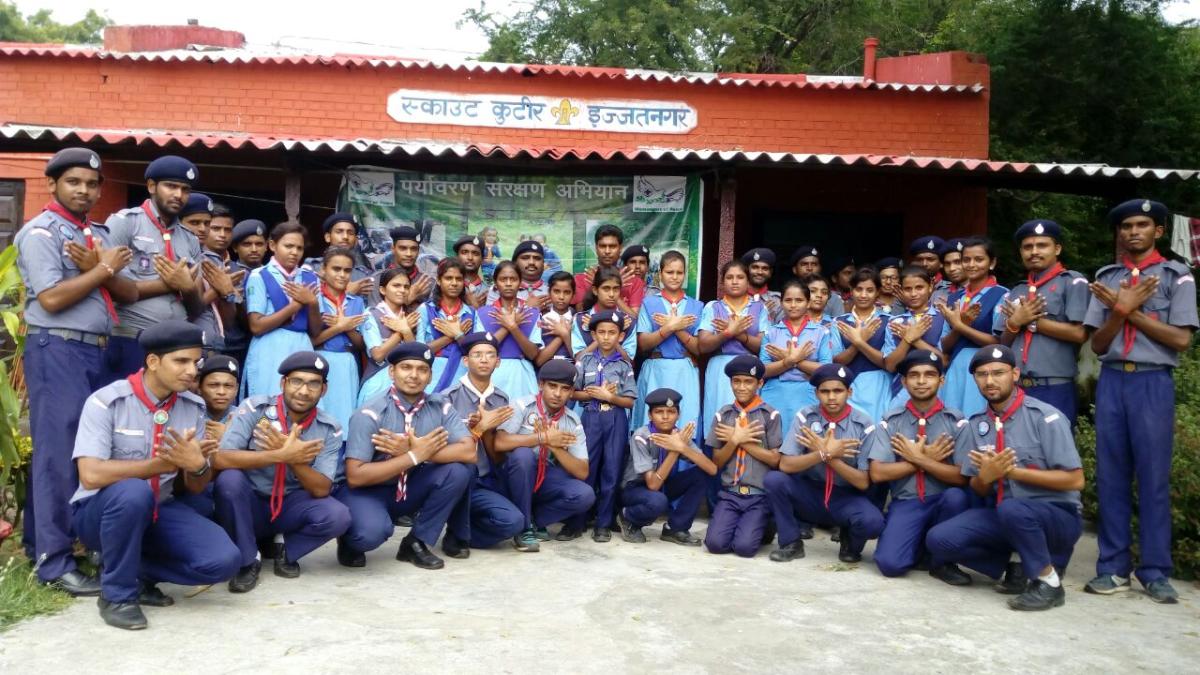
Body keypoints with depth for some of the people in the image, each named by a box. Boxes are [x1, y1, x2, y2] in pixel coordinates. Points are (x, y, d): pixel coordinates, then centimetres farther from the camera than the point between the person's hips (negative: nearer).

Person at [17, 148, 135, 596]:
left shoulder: (101, 234, 17)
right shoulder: (40, 232, -5)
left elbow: (129, 294, 9)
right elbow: (52, 298, -16)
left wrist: (99, 268, -9)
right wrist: (104, 269, -8)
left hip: (96, 351, 8)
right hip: (57, 351, -8)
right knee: (59, 454, -6)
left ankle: (39, 542, 25)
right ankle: (54, 563, -1)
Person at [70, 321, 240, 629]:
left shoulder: (193, 407, -2)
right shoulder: (106, 402, -16)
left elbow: (196, 487, 0)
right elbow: (91, 475, -28)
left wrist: (198, 465, -24)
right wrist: (162, 464, -25)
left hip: (156, 511, 4)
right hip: (100, 512, -4)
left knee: (222, 560, -19)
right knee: (133, 492, -39)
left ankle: (135, 570, 6)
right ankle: (116, 593, -16)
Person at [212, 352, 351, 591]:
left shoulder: (329, 430, -7)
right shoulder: (254, 408, -14)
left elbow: (321, 489, -14)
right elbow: (220, 459, -27)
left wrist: (292, 458, -31)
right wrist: (282, 455, -33)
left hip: (291, 505, 1)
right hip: (249, 504, -1)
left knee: (337, 516, -26)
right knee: (229, 478, -33)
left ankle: (285, 549, 6)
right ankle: (246, 561, -11)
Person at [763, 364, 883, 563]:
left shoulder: (863, 425, -10)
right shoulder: (805, 417, -7)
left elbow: (863, 482, -13)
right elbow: (785, 465, -15)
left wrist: (828, 455, -24)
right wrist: (824, 454, -28)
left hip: (846, 498, -1)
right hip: (810, 493, 2)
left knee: (872, 521, -32)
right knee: (773, 479, -25)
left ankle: (850, 542, 7)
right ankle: (792, 543, -4)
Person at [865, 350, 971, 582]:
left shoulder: (957, 422, 0)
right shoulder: (890, 422, 1)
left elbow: (962, 477, -10)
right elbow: (877, 474, -9)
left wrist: (918, 458, -13)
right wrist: (927, 458, -10)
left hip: (942, 502, 0)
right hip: (905, 504, 0)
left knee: (956, 497, -35)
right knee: (890, 563, -23)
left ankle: (942, 560, -7)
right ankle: (923, 546, 14)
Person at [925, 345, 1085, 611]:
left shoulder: (1044, 417, -11)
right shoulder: (977, 424, 5)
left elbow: (1075, 480, -16)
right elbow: (978, 490, 9)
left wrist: (1012, 470, -20)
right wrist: (984, 476, -16)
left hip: (1057, 515, -5)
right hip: (1001, 515, 5)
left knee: (1011, 509, -38)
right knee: (939, 539, -16)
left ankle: (1048, 580, -14)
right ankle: (1016, 568, 2)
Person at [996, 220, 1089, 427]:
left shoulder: (1073, 282, 0)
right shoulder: (1015, 293, 17)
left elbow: (1079, 333, -10)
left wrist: (1032, 322, -4)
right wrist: (1014, 323, -5)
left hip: (1055, 389, -5)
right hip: (1016, 388, 5)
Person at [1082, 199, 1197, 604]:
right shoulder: (1106, 279, 12)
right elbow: (1098, 344, 7)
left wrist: (1129, 311, -7)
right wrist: (1122, 309, -8)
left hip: (1152, 383, -3)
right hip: (1111, 381, 3)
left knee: (1153, 477, -1)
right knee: (1110, 476, 4)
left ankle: (1155, 572, 7)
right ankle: (1114, 567, 11)